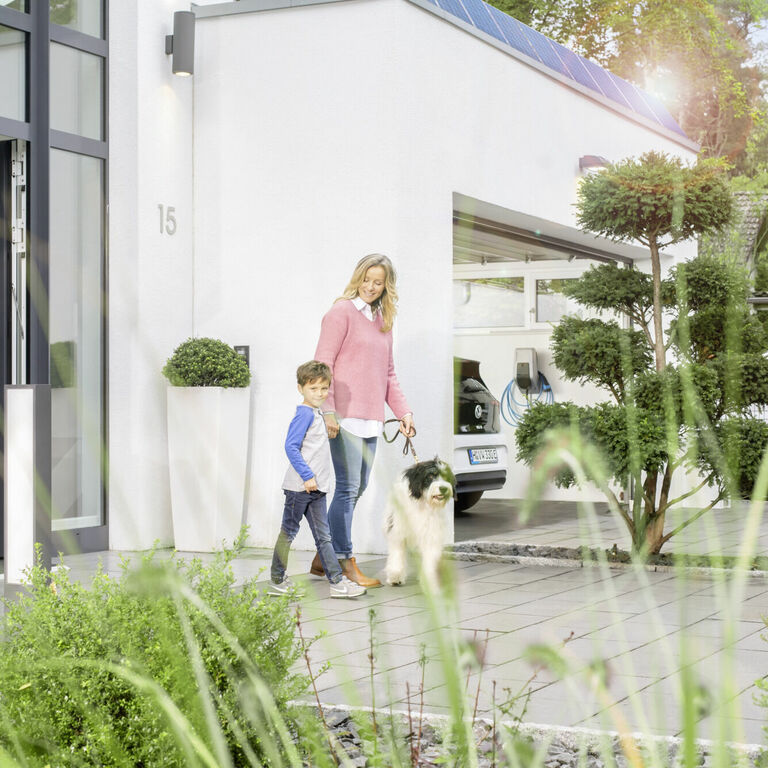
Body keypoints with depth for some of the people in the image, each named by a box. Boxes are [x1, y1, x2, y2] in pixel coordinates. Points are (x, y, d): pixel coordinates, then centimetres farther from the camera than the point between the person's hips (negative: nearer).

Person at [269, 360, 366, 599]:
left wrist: (314, 477, 16)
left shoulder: (317, 413, 13)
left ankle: (337, 581, 7)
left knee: (323, 536, 7)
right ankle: (277, 581, 13)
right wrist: (308, 476, -20)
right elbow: (291, 446, -19)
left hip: (316, 488, 9)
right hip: (299, 486, -9)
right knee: (288, 532, 3)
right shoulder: (304, 413, -13)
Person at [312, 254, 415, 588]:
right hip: (344, 415, -8)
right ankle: (345, 563, 0)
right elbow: (323, 363, -11)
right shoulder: (342, 312, -5)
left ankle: (323, 558, 20)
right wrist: (327, 410, -18)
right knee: (348, 487, -7)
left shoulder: (383, 321, 18)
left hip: (370, 419, 8)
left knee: (358, 487, 11)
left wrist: (403, 411, 13)